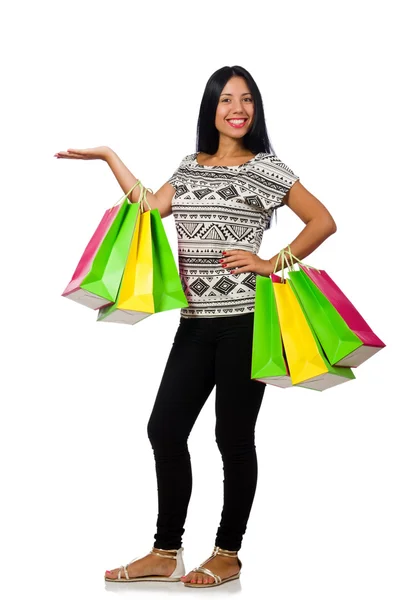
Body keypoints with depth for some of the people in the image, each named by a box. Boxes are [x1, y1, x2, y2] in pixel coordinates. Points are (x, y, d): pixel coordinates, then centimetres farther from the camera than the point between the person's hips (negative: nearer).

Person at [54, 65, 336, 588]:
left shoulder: (265, 168, 0)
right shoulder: (190, 167, 14)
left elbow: (323, 222, 0)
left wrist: (272, 263, -7)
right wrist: (109, 156, 11)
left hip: (245, 320, -5)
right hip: (196, 320, 5)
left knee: (233, 436, 1)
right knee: (165, 429, 2)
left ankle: (228, 554, 14)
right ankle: (166, 553, 13)